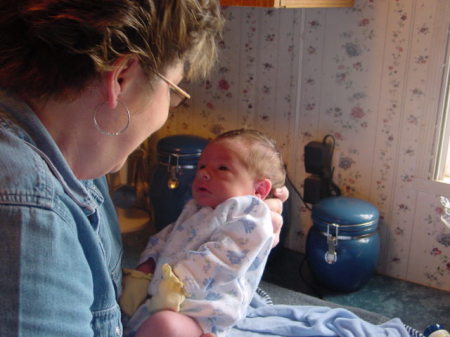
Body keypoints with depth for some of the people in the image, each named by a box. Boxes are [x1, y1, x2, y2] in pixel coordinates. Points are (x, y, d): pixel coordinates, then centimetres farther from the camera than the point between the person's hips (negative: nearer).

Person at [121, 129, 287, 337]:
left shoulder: (251, 218, -8)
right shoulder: (194, 210, 21)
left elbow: (218, 261, -20)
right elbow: (161, 240, 13)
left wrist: (172, 286, -27)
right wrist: (141, 275, -3)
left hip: (197, 315, -8)